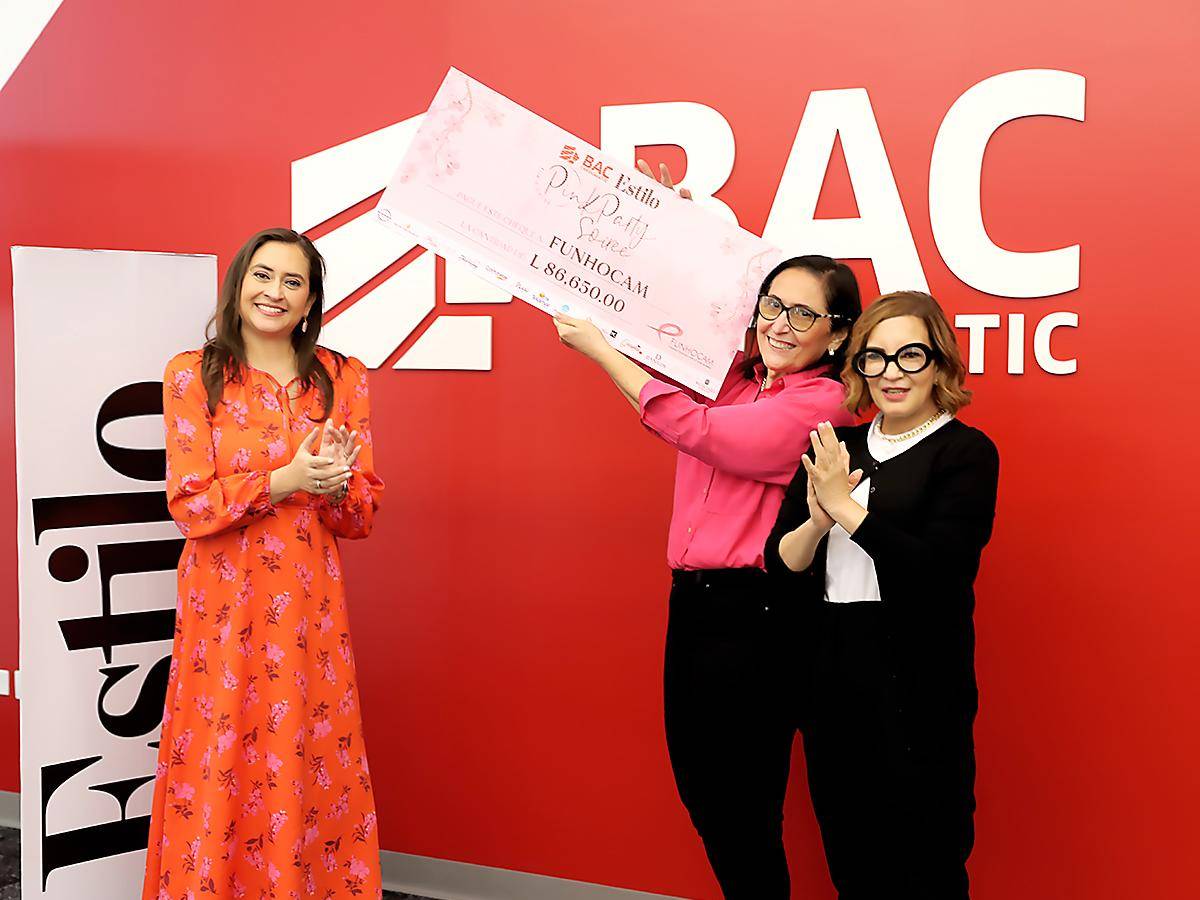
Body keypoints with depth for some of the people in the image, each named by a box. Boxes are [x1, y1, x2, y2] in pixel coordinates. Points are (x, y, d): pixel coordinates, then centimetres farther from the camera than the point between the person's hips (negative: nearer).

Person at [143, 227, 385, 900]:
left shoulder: (343, 378, 7)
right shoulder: (192, 376, 0)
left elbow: (363, 517, 6)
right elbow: (189, 506, -6)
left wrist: (337, 484, -16)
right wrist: (286, 481, -18)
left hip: (311, 605, 2)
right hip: (223, 603, -2)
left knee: (314, 769, 6)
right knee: (222, 773, 3)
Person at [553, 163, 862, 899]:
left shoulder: (819, 402, -12)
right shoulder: (736, 376, 10)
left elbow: (694, 428, -17)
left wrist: (598, 348, -9)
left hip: (752, 615, -8)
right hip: (694, 602, 8)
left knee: (743, 811, 3)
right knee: (702, 792, 18)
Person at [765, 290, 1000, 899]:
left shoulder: (966, 452, -7)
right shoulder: (835, 450, 9)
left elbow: (939, 571, -20)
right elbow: (778, 563, 4)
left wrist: (847, 509, -17)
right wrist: (817, 521, -16)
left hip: (916, 688, -5)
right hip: (831, 681, 5)